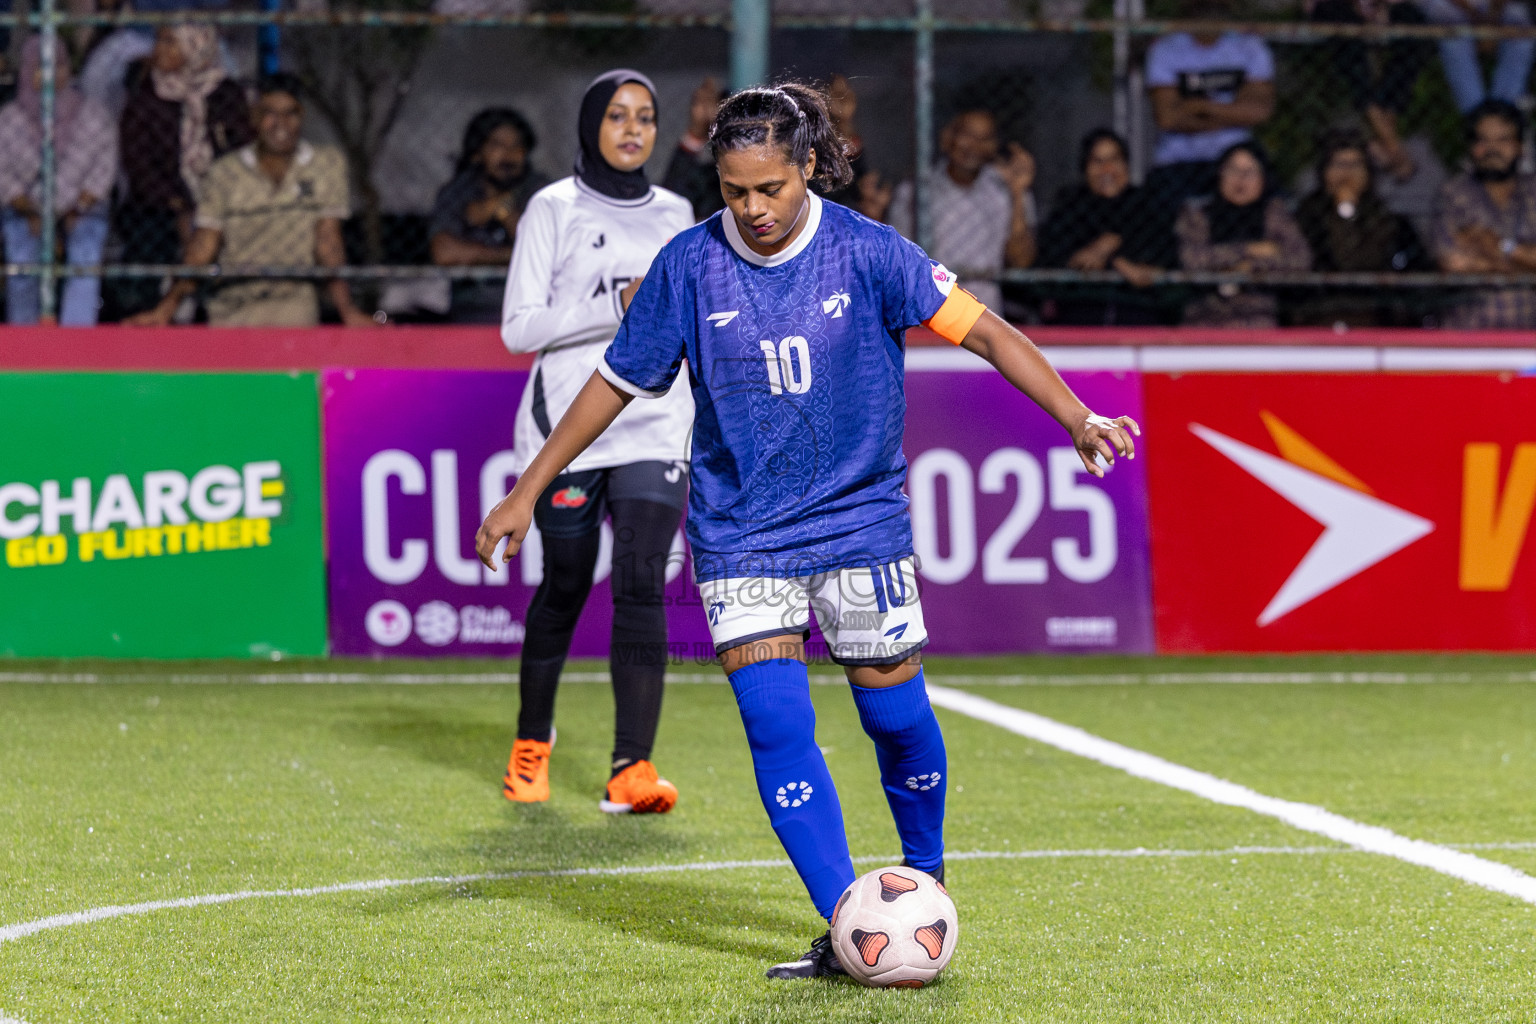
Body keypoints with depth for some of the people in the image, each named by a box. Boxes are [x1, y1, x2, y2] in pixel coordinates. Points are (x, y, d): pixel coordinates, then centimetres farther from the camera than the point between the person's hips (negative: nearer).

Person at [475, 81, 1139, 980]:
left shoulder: (867, 252, -9)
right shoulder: (688, 267, -5)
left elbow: (981, 330, -9)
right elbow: (618, 383, 4)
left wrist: (1076, 418, -21)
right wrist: (527, 492, 5)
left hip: (861, 518, 0)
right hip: (740, 537, 0)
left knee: (898, 716, 3)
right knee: (776, 722, -13)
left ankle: (926, 880, 31)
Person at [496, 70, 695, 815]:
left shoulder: (674, 214, 12)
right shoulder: (554, 210, -1)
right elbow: (519, 328, -9)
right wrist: (615, 306, -17)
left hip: (655, 426, 2)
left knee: (641, 584, -12)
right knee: (564, 587, 6)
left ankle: (632, 768, -16)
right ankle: (532, 745, 29)